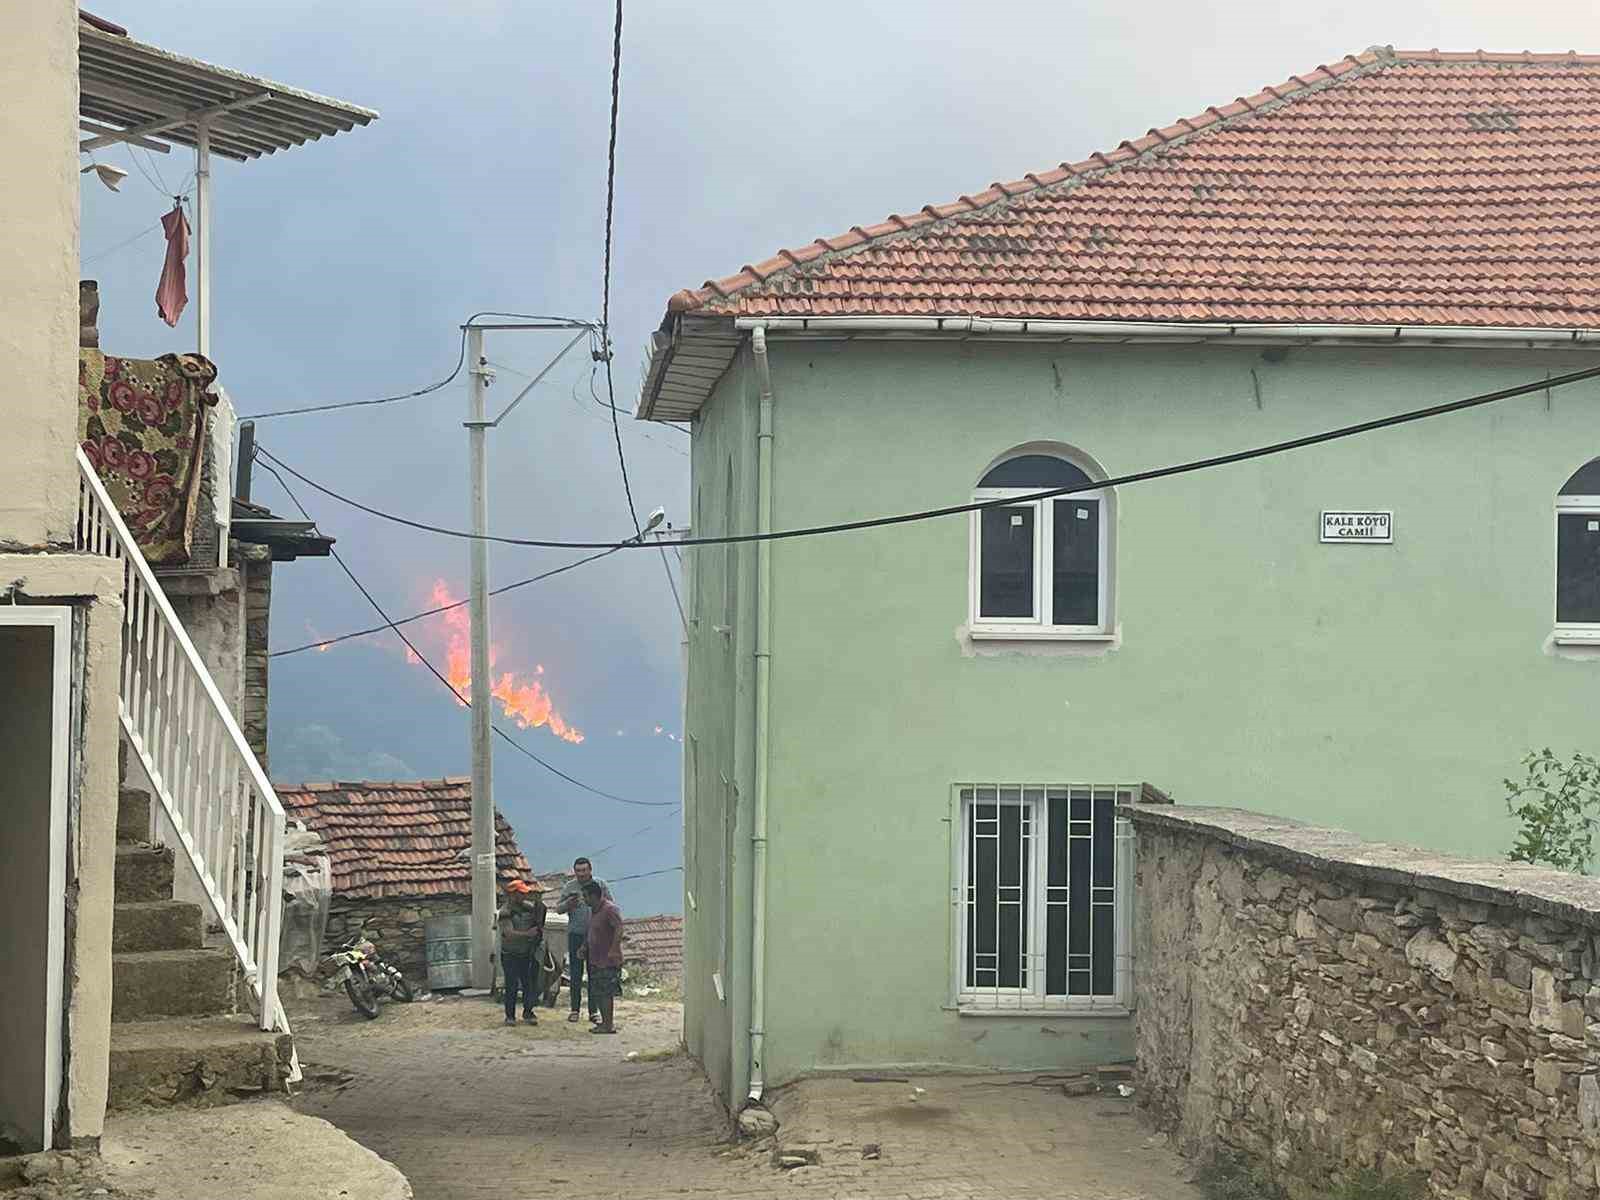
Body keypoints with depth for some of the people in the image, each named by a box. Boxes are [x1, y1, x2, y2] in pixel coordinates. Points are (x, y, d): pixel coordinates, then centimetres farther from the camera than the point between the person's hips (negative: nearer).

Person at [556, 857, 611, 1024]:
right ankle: (574, 1009, 8)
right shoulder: (569, 887, 4)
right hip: (575, 934, 0)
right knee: (575, 973, 1)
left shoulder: (600, 884, 3)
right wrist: (567, 904, -18)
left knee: (594, 973, 1)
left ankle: (594, 1010, 7)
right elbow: (558, 908, 2)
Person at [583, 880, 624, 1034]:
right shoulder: (593, 910, 14)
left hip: (608, 960, -10)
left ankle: (609, 1025, -2)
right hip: (596, 959, 10)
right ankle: (604, 1022, 21)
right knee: (597, 993, 13)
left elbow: (619, 929, -24)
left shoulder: (609, 909, -17)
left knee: (606, 993, -6)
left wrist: (613, 951, -28)